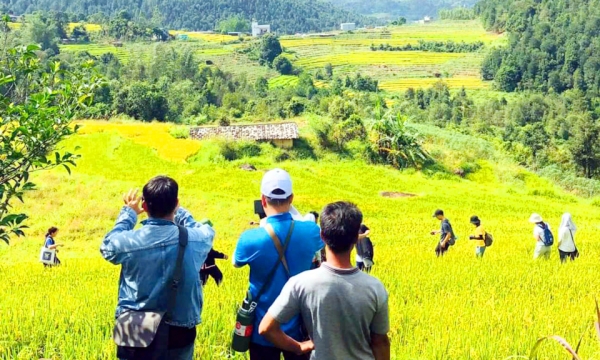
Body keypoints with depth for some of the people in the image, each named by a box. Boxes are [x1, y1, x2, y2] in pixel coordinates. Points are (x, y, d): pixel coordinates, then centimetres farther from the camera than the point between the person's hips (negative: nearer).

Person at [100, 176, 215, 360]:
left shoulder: (128, 242, -14)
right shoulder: (194, 240, -12)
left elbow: (108, 245, 12)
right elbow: (205, 230, 15)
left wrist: (128, 214, 21)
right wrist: (177, 211, 25)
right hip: (178, 334, 0)